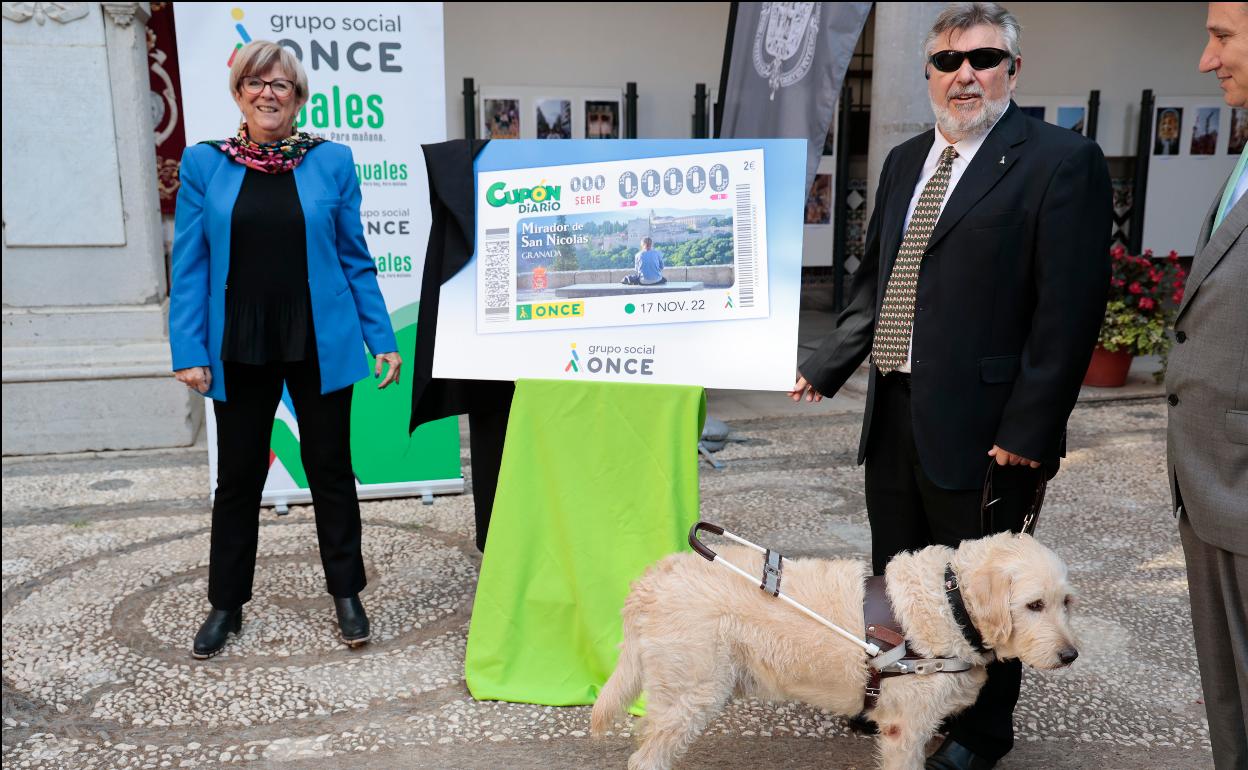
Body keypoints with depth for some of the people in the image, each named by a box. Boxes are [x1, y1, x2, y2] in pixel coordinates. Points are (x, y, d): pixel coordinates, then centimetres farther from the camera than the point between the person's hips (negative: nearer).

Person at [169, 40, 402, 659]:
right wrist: (189, 351, -6)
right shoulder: (204, 164, 2)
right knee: (237, 476, 12)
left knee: (330, 469, 9)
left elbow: (355, 260, 3)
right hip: (238, 349, 1)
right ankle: (226, 603, 29)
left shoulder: (332, 162, 1)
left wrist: (382, 340, -1)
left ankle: (346, 595, 25)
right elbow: (190, 265, 1)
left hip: (319, 345, -1)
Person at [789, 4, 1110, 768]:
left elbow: (1069, 311, -14)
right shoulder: (905, 160, 12)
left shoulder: (1061, 160, -10)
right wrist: (824, 369, 8)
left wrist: (1025, 433, -17)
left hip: (980, 425, -6)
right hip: (894, 412, 7)